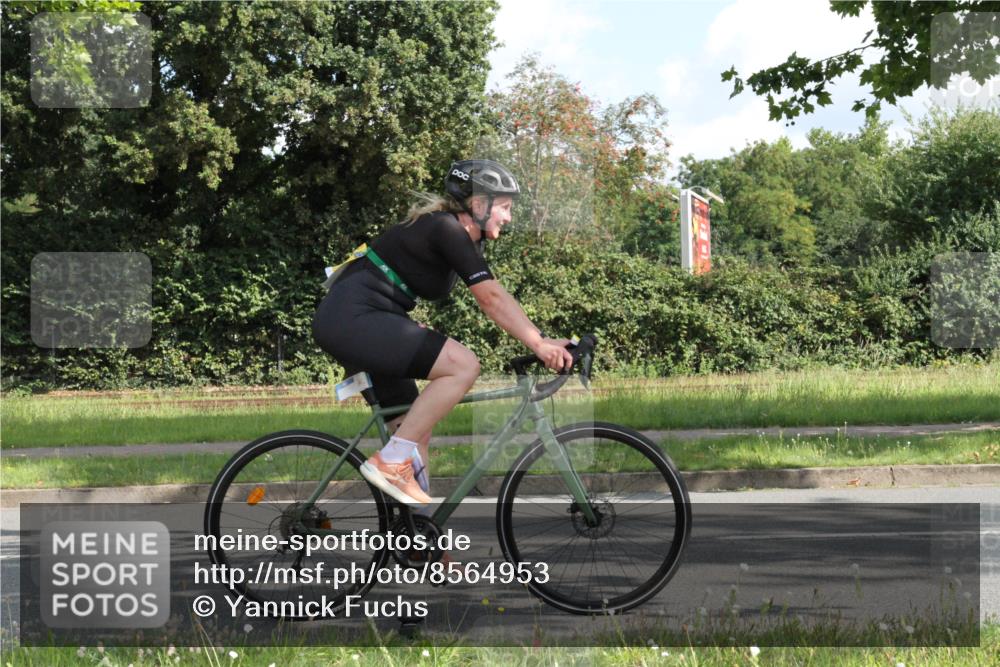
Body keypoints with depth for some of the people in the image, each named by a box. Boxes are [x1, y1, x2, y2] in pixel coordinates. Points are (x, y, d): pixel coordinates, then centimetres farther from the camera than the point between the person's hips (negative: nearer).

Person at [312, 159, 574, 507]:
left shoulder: (465, 239, 18)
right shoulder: (447, 230, -14)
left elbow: (492, 299, 16)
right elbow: (492, 298, -20)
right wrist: (539, 343, -22)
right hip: (353, 317, -11)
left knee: (418, 432, 12)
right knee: (463, 366, -21)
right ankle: (391, 462, -17)